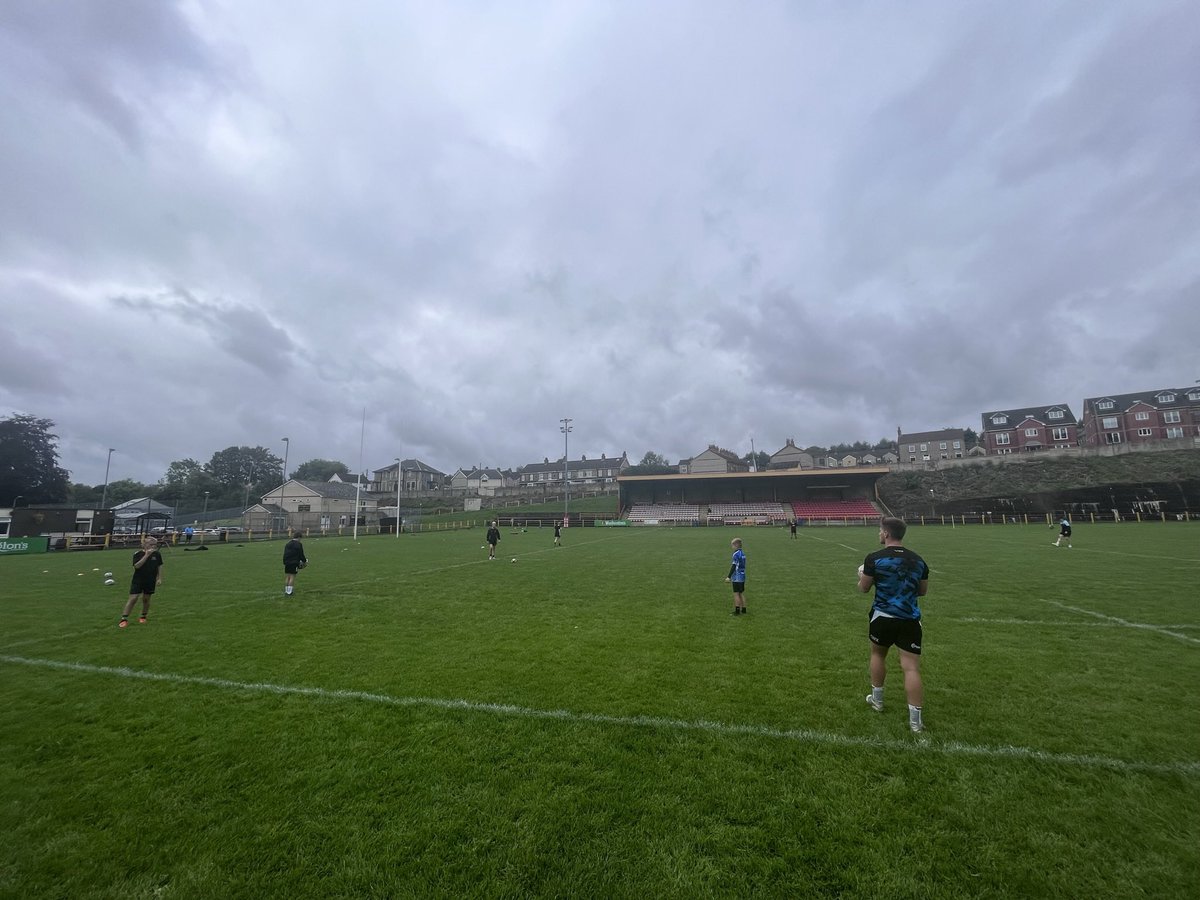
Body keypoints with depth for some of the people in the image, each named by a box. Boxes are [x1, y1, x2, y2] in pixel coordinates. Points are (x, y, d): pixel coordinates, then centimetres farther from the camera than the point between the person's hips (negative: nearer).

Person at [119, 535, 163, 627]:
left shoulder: (157, 554, 0)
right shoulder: (138, 554, -9)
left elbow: (159, 566, 6)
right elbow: (136, 566, -23)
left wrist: (159, 578, 2)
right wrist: (146, 555, -29)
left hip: (150, 581, 2)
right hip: (138, 581, -2)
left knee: (146, 599, 11)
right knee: (132, 599, -7)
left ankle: (143, 617, 29)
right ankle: (124, 619, 3)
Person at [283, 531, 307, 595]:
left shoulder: (287, 544, 13)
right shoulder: (299, 544, -7)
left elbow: (284, 554, 16)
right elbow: (301, 555, -6)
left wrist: (284, 563, 22)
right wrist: (305, 561, 10)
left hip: (287, 563, 6)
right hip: (294, 563, -6)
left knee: (287, 577, 10)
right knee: (292, 577, -2)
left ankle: (286, 591, 15)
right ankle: (289, 591, -2)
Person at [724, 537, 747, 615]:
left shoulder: (736, 554, -16)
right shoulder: (743, 553, 10)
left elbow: (734, 566, -19)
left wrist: (729, 577, -16)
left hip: (736, 578, -8)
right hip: (742, 577, 8)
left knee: (736, 594, -2)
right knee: (742, 593, 13)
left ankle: (737, 610, 1)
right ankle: (743, 610, 18)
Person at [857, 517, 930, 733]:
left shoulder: (874, 558, -11)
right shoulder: (918, 560, 3)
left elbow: (863, 588, -1)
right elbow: (922, 590, 14)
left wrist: (862, 575, 20)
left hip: (883, 617, -2)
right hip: (910, 620, 2)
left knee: (878, 654, 22)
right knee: (911, 667, 2)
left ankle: (877, 700, 35)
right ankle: (915, 720, 3)